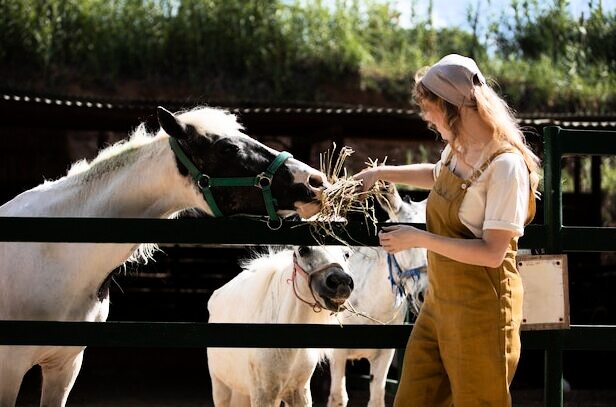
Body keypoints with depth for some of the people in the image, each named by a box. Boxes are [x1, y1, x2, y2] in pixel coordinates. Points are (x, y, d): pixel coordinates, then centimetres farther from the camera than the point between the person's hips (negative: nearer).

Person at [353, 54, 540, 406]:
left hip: (481, 307, -9)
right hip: (440, 299, 9)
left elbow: (493, 253, -25)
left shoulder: (505, 165, -20)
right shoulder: (458, 149, 7)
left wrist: (418, 239, -22)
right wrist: (382, 173, 25)